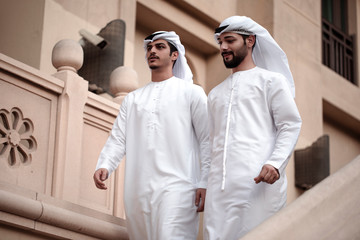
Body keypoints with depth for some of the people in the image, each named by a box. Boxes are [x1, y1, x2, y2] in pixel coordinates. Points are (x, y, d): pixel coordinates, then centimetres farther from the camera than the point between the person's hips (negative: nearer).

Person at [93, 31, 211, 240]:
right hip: (138, 189, 5)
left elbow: (207, 140, 3)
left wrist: (205, 183, -8)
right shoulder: (133, 99, 23)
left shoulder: (191, 92, 10)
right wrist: (104, 166, -6)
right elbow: (118, 138, 14)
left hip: (176, 188, -4)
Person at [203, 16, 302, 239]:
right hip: (220, 183, 5)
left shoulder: (271, 80, 11)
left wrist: (275, 163, -16)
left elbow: (290, 125, 2)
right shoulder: (216, 93, 29)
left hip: (259, 179, -5)